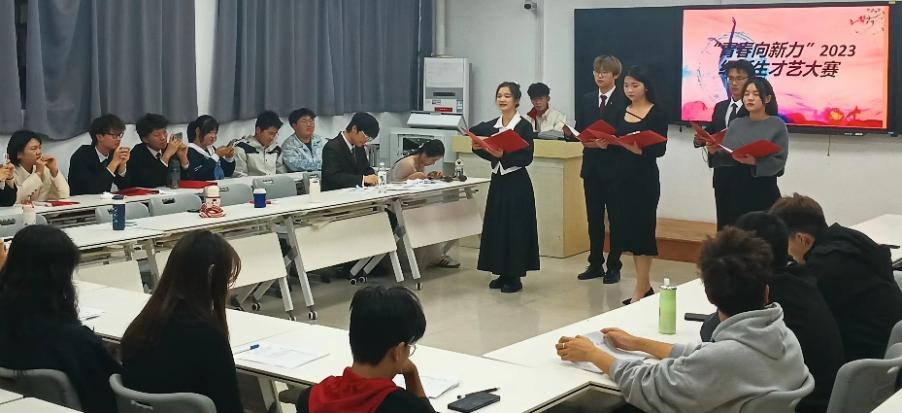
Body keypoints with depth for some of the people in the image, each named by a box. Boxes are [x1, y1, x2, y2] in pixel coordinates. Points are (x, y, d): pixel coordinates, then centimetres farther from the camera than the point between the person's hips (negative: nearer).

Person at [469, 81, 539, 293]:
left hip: (517, 183, -6)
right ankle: (502, 273, 18)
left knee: (515, 227, -2)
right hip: (497, 181, 6)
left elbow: (527, 157, -15)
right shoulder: (491, 125, 8)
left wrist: (503, 155, -27)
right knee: (496, 226, 8)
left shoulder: (524, 126, -9)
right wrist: (478, 148, -5)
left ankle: (514, 277, 6)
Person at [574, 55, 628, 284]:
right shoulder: (587, 100, 12)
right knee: (593, 217, 10)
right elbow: (578, 129, 10)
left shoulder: (624, 100, -6)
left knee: (616, 218, 4)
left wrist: (607, 142, -22)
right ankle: (595, 264, 18)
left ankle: (613, 266, 11)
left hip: (614, 166, -5)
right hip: (591, 165, 5)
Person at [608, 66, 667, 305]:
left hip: (645, 178, -6)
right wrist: (605, 144, -7)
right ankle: (645, 286, 18)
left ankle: (640, 291, -1)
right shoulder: (621, 112, 12)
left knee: (642, 228, -4)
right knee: (628, 229, 7)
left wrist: (641, 149, -28)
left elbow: (660, 149, -11)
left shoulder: (657, 113, -5)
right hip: (621, 177, 6)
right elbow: (615, 144, 13)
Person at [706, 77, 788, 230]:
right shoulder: (735, 124, 10)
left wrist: (755, 162, -26)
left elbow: (779, 162, -11)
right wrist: (714, 152, -14)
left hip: (762, 192, -4)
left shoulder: (778, 125, -2)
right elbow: (725, 157, 6)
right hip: (733, 190, 4)